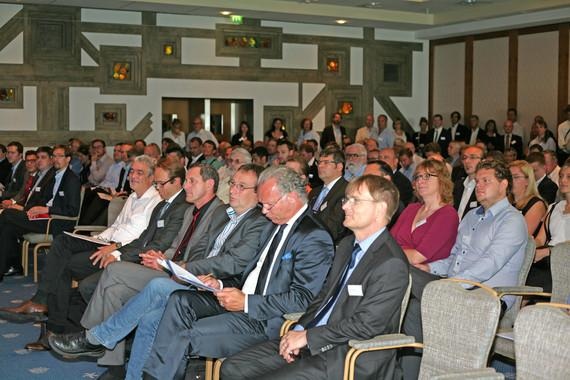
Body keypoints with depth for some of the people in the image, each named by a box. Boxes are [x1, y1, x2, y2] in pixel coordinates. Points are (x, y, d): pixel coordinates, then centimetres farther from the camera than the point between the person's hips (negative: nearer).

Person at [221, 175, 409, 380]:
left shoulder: (391, 264, -16)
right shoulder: (347, 246, 15)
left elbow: (366, 324, -19)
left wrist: (307, 336, -14)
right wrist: (298, 330, 0)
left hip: (348, 358, -9)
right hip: (313, 343, 9)